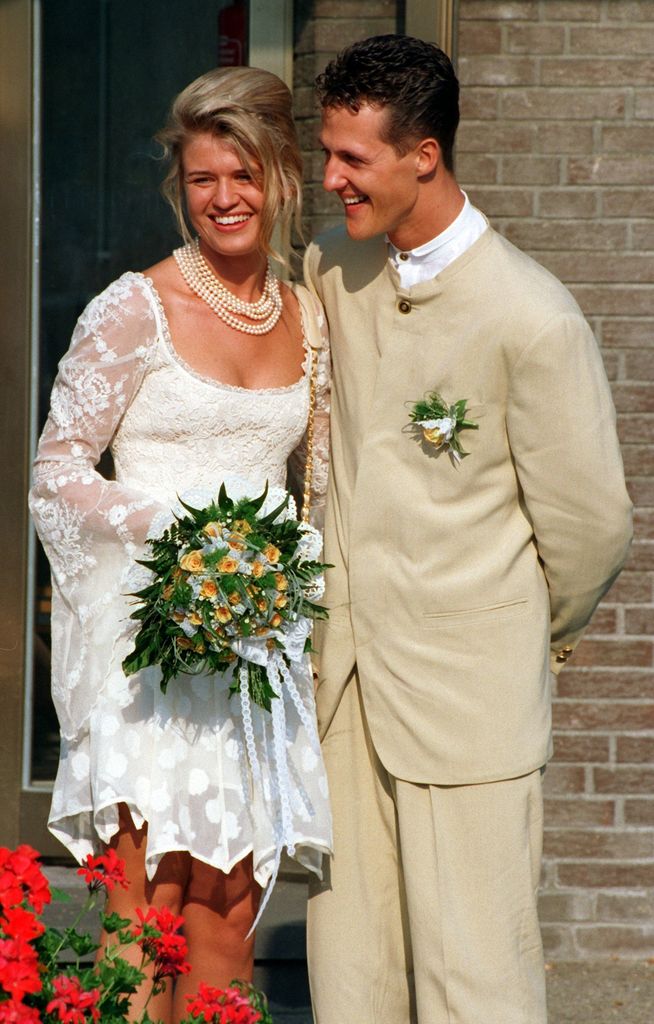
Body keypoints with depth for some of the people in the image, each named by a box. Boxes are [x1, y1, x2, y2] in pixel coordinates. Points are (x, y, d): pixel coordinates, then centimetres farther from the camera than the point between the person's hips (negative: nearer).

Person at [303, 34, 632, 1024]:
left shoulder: (535, 321, -17)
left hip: (469, 685, -6)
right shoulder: (330, 272, 3)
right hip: (346, 675, 6)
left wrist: (544, 637, 8)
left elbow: (591, 523, -8)